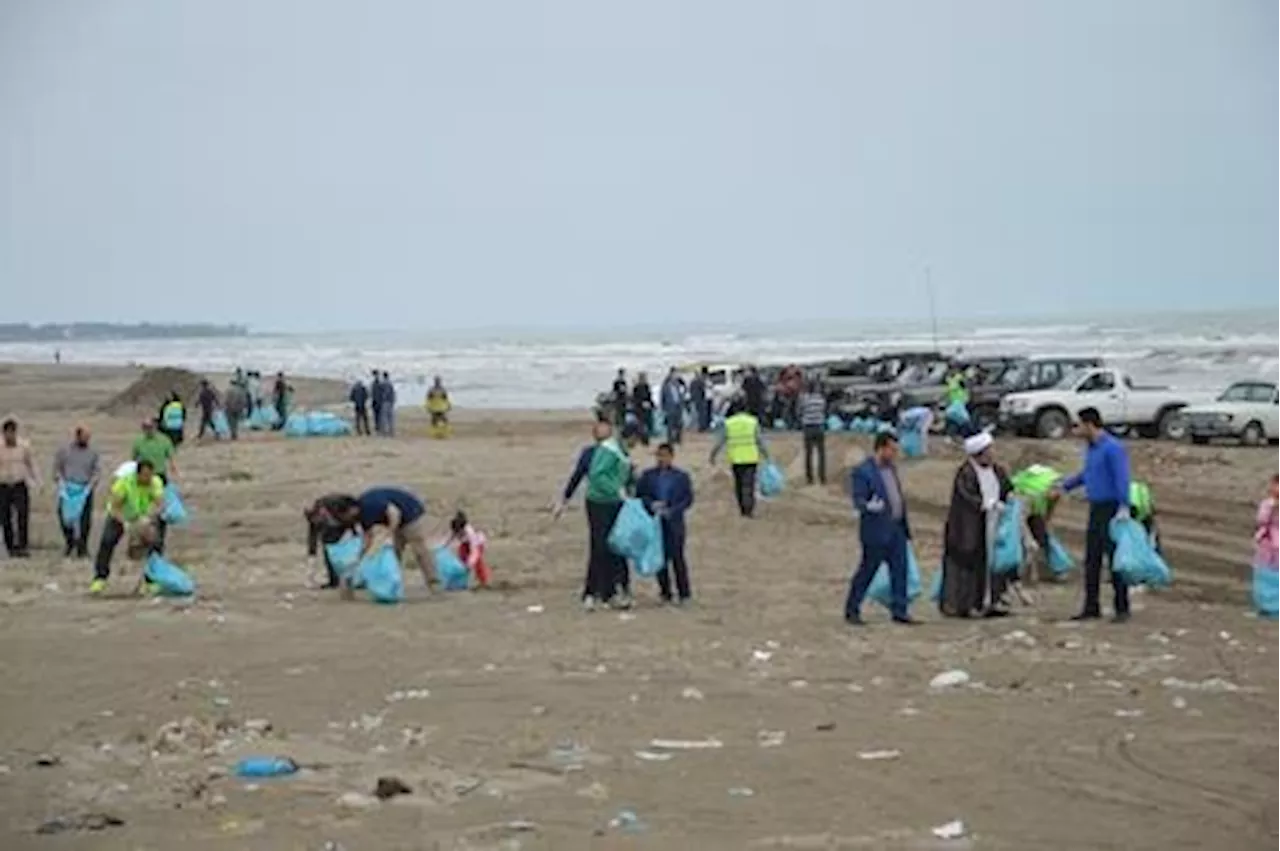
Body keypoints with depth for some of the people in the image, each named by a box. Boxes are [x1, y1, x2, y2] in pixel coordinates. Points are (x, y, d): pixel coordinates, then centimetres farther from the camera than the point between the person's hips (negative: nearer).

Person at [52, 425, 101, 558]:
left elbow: (97, 472, 5)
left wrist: (89, 486, -9)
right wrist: (61, 483, -7)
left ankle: (82, 548, 8)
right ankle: (70, 543, 18)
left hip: (85, 490, 0)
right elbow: (57, 468, 7)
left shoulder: (93, 453, 8)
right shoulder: (64, 451, 7)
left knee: (85, 520, -1)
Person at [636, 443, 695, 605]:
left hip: (674, 523, -2)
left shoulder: (682, 477, 2)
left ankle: (683, 593, 6)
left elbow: (688, 499, 0)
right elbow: (640, 494, 6)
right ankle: (665, 593, 15)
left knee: (677, 557, -3)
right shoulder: (648, 475, 7)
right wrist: (651, 504, -13)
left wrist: (672, 511, -13)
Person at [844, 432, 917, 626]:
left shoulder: (891, 468, 12)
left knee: (900, 571, 5)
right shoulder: (862, 472, -13)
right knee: (867, 571, 1)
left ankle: (899, 612, 11)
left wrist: (905, 526, 20)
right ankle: (852, 611, 13)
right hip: (877, 530, -8)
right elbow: (858, 500, -18)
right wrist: (869, 506, -40)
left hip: (897, 529, 8)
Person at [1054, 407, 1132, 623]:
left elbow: (1122, 479, -22)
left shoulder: (1113, 448, -14)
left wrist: (1124, 507, -31)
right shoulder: (1090, 448, 14)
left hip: (1111, 510, -9)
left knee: (1115, 559, -5)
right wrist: (1064, 487, 36)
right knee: (1092, 560, 9)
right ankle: (1091, 608, 15)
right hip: (1096, 509, 9)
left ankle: (1122, 609, 1)